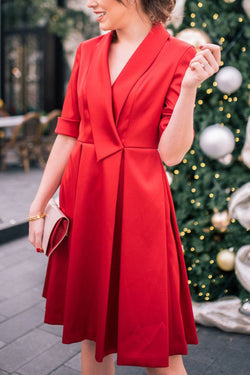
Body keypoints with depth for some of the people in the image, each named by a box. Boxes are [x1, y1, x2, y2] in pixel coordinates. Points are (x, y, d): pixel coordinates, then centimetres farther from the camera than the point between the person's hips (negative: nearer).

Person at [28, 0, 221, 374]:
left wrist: (189, 87, -20)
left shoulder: (179, 56, -4)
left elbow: (170, 153, -9)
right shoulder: (87, 52, 9)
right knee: (92, 334, 17)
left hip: (139, 204, -4)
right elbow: (67, 134, 8)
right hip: (83, 200, 5)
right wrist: (38, 206, 7)